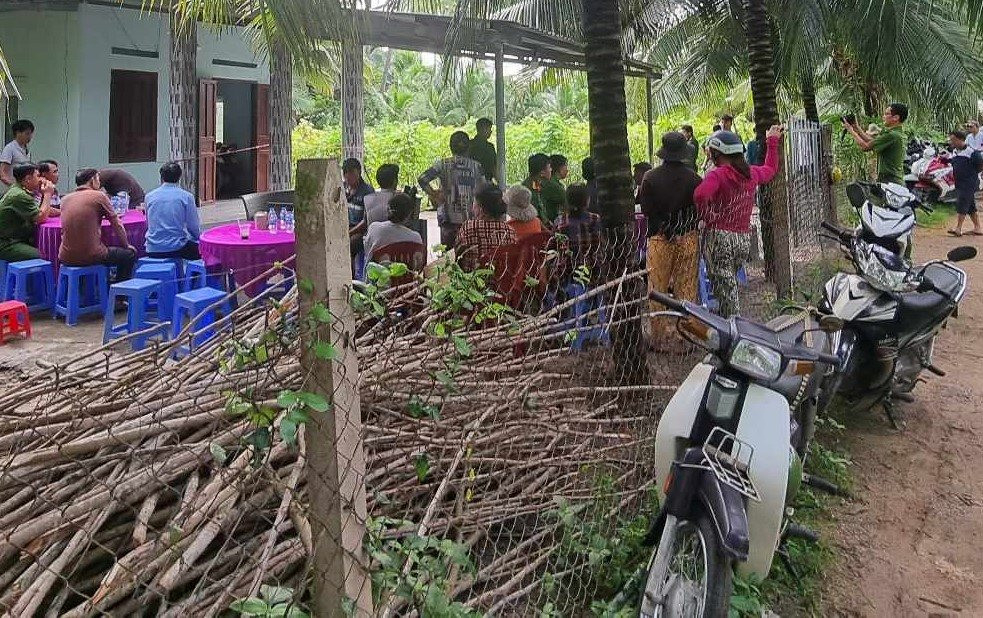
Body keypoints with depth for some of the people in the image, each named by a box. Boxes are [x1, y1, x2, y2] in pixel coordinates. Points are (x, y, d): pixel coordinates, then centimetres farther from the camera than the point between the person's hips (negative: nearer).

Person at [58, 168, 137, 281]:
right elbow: (117, 225, 1)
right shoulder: (99, 196, -4)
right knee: (130, 253, 15)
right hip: (91, 257, -6)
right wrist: (127, 245, 15)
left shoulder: (65, 199, 10)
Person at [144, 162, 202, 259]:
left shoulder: (149, 196, 6)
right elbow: (194, 227, -1)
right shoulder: (186, 197, -4)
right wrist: (199, 237, 20)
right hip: (176, 248, -4)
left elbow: (149, 223, 18)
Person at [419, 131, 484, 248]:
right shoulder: (476, 166, 4)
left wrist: (433, 195, 0)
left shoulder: (443, 165, -1)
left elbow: (422, 179, -10)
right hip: (471, 218, 1)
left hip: (449, 217, -1)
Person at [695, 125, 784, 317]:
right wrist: (772, 142, 42)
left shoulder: (718, 174, -11)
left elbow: (700, 195, -31)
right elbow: (771, 169, 32)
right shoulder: (752, 173, 9)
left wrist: (706, 217, -14)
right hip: (744, 238, 6)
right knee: (729, 284, 20)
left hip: (719, 237, -6)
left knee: (725, 289, -3)